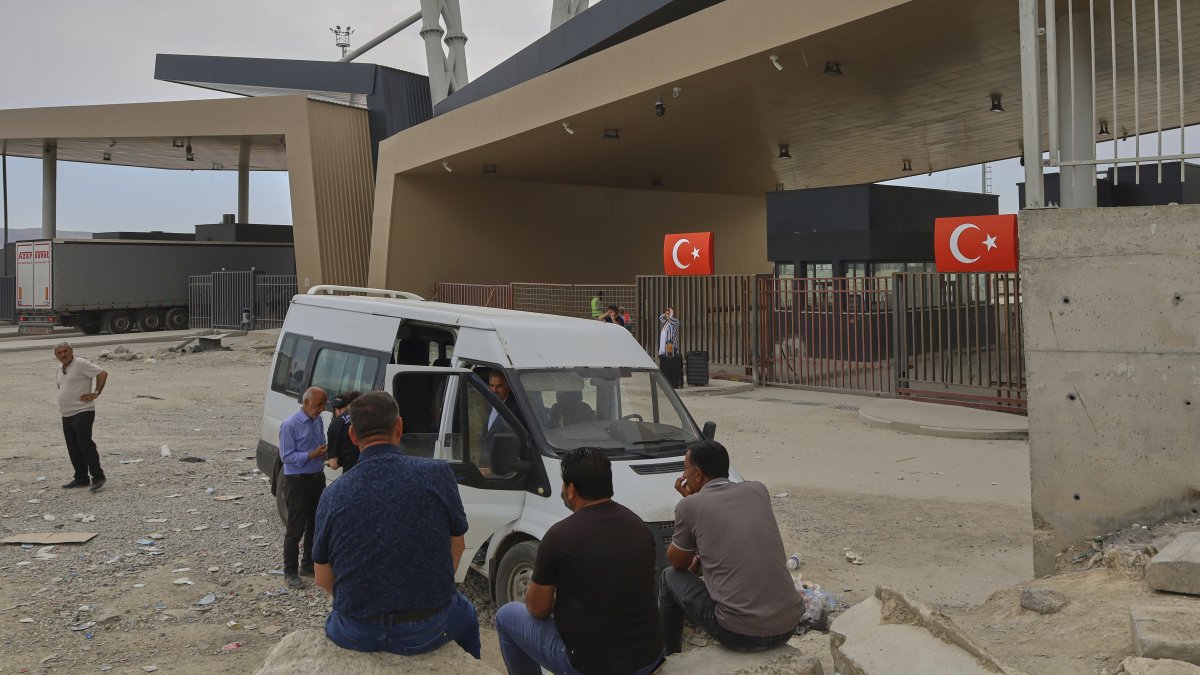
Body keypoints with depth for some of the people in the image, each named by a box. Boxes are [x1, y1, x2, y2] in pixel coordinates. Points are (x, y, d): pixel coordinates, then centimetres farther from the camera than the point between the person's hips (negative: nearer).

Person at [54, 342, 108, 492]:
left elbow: (103, 373, -17)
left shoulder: (81, 364, -11)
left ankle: (98, 477, -6)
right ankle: (81, 478, 18)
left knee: (85, 445, -12)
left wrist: (95, 393, -16)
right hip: (66, 415, 9)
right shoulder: (60, 369, 16)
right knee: (73, 450, 10)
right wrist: (62, 406, 19)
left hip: (82, 412, -9)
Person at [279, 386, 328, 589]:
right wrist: (311, 455, -24)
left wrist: (326, 452, 1)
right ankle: (290, 571, 8)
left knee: (315, 526, 15)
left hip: (318, 479, 7)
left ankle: (309, 565, 28)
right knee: (296, 529, -1)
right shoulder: (290, 425, -14)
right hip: (298, 481, -7)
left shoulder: (318, 421, 8)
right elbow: (286, 456, -16)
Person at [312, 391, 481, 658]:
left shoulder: (333, 495, -8)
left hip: (356, 635, 1)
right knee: (466, 616, 33)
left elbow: (324, 580, 0)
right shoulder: (437, 474, -12)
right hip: (427, 631, -1)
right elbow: (457, 545, 1)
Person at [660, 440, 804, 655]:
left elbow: (678, 564, 12)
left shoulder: (689, 506, -4)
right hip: (788, 627, 5)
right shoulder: (758, 490, 8)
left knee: (670, 578, 19)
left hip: (739, 633, -5)